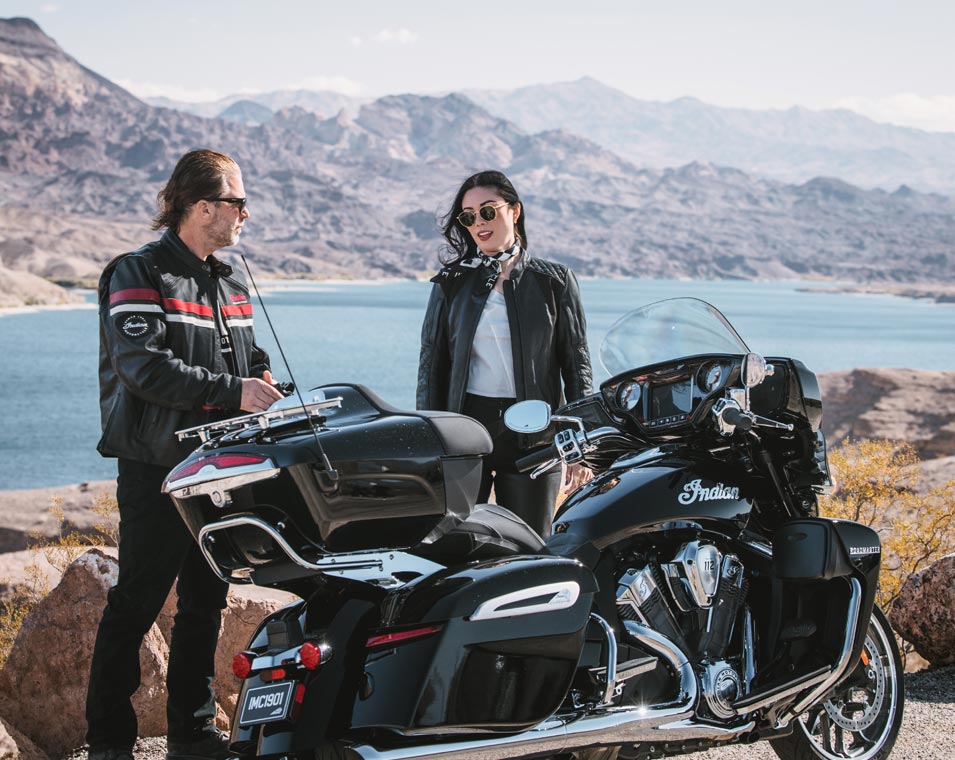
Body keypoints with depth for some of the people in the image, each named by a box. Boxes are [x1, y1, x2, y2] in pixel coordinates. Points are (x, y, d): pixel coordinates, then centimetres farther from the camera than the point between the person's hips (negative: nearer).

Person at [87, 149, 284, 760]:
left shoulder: (231, 286, 16)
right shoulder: (138, 275, -8)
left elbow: (250, 357, 25)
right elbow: (144, 367, -21)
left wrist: (265, 383, 1)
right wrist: (231, 391, -21)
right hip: (156, 467, -8)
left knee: (206, 603, 12)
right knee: (136, 605, -4)